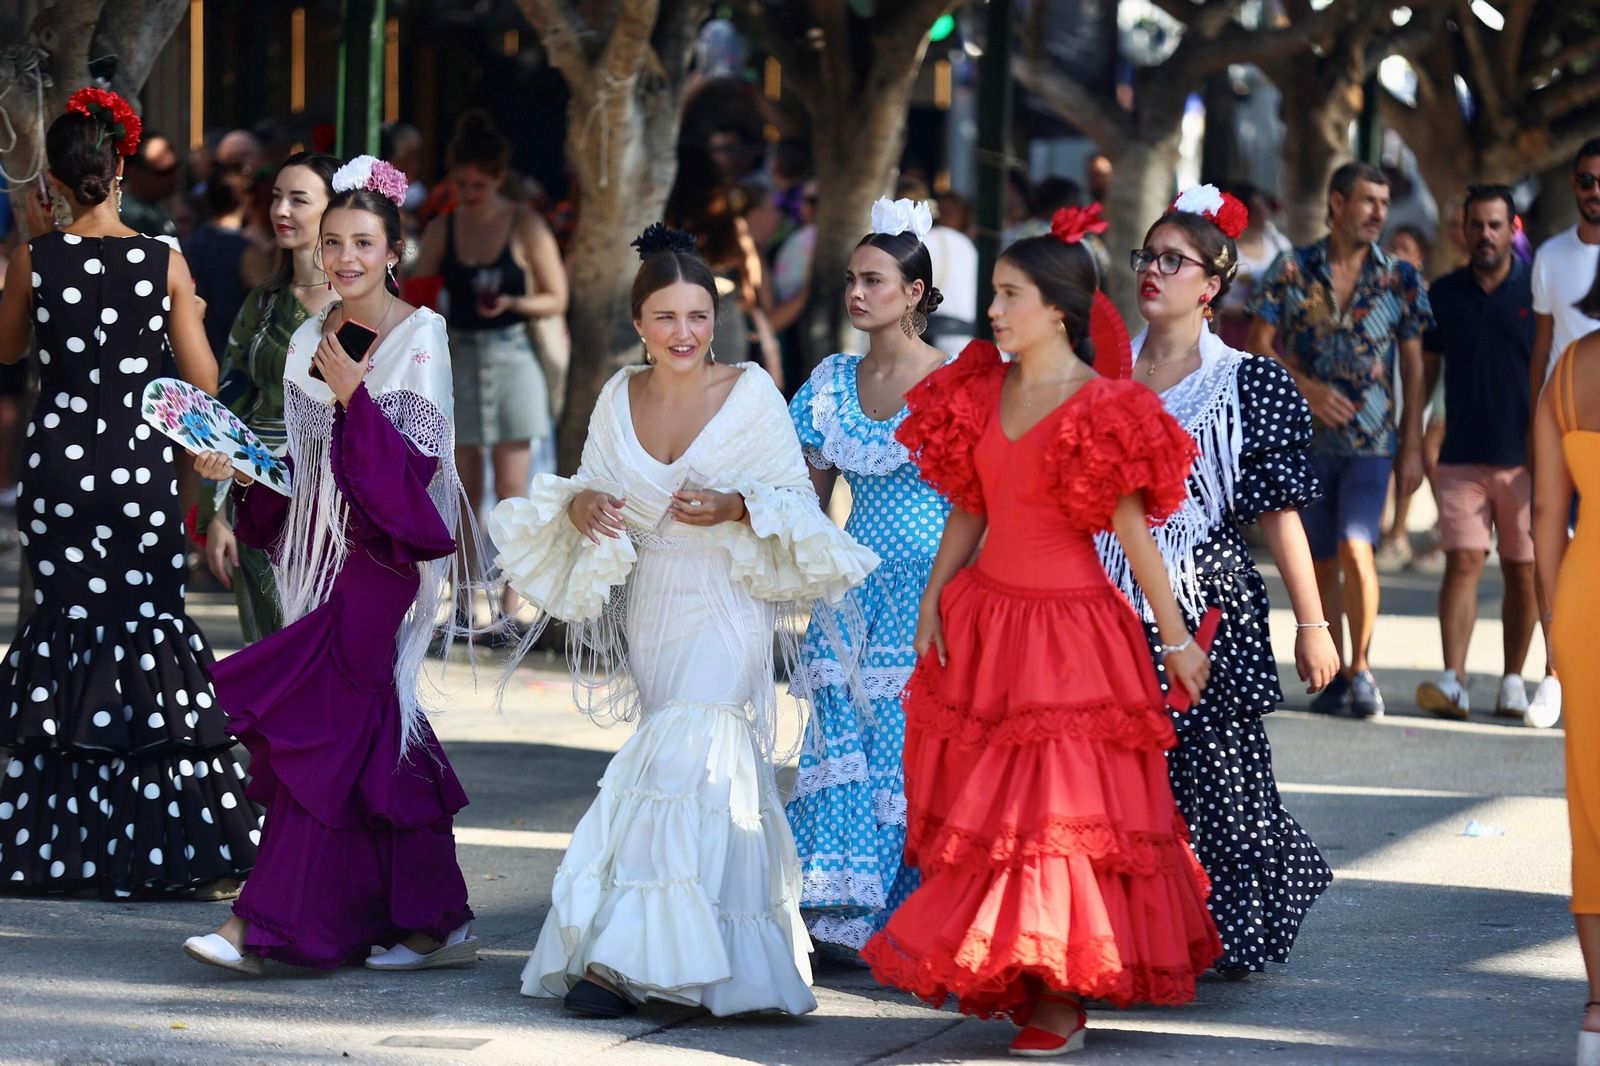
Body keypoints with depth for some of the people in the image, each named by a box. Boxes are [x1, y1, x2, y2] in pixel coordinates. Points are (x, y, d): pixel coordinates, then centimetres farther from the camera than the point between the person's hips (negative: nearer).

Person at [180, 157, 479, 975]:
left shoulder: (418, 336, -6)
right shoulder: (311, 339, 12)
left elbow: (418, 460, -13)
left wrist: (354, 393, -21)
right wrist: (245, 469, 0)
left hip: (381, 553, -7)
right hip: (321, 546, 7)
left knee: (320, 724, -11)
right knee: (374, 733, 6)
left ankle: (266, 922, -11)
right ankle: (437, 921, 12)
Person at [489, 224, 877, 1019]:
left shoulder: (752, 393, -6)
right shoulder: (619, 396, 4)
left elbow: (798, 501, -2)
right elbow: (592, 486, 12)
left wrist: (737, 507, -20)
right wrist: (580, 506, -11)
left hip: (726, 605, -4)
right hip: (650, 602, 4)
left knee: (680, 759, -17)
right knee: (717, 768, 12)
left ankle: (624, 958, -17)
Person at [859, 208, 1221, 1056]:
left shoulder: (1102, 408, -13)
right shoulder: (981, 391, 7)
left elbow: (1132, 530, -12)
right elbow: (968, 510, 12)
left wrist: (1177, 638, -9)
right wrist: (933, 602, 5)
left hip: (1069, 626, -7)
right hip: (986, 619, 7)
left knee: (1058, 804, -7)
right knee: (983, 802, 9)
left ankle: (1062, 999, -1)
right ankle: (1011, 980, 20)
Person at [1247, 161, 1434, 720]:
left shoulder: (1401, 278, 3)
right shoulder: (1292, 271, 1)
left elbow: (1413, 366, 6)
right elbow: (1259, 347, 1)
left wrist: (1413, 447, 2)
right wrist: (1306, 388, -14)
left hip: (1372, 440, -1)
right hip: (1307, 438, 1)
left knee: (1355, 548, -18)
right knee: (1323, 561, 6)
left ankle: (1361, 667, -4)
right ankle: (1336, 678, 17)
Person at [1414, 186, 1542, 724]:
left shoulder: (1537, 290, 1)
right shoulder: (1444, 294, 7)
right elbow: (1424, 371, 12)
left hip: (1525, 458, -1)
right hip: (1463, 457, 1)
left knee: (1523, 573, 4)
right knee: (1463, 563, -9)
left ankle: (1513, 681, 13)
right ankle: (1453, 681, -15)